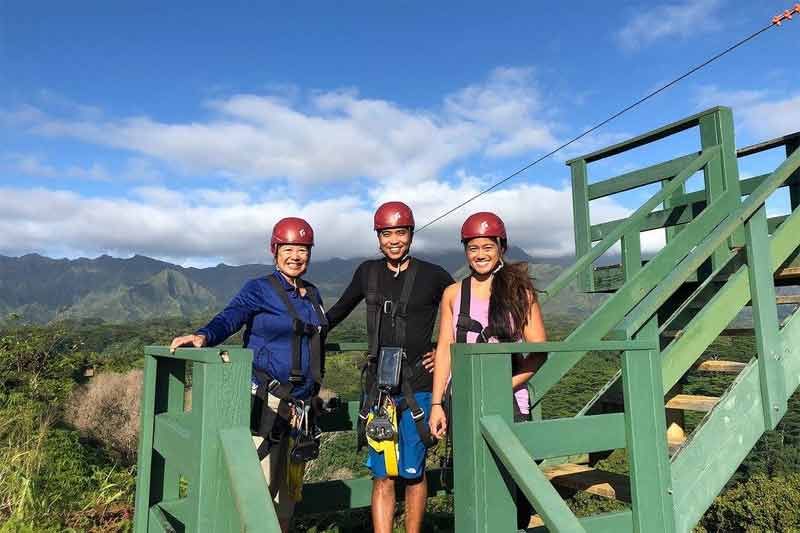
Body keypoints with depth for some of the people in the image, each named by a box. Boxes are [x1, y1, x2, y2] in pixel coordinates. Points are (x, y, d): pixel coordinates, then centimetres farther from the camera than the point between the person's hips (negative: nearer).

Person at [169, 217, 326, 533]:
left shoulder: (313, 295, 14)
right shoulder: (259, 289, -4)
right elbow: (229, 318, -19)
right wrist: (203, 336, -40)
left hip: (300, 405, 6)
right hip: (265, 402, -6)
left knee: (288, 489, 14)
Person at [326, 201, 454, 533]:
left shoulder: (433, 276, -1)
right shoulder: (368, 272, 8)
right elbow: (340, 310, 21)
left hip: (418, 386, -2)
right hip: (378, 386, 2)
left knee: (413, 474, 7)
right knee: (382, 476, 4)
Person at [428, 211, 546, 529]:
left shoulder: (519, 290, 2)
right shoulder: (453, 293, 8)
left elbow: (539, 349, -1)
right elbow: (445, 349, 7)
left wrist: (507, 385, -13)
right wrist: (436, 404, 2)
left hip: (509, 400, -1)